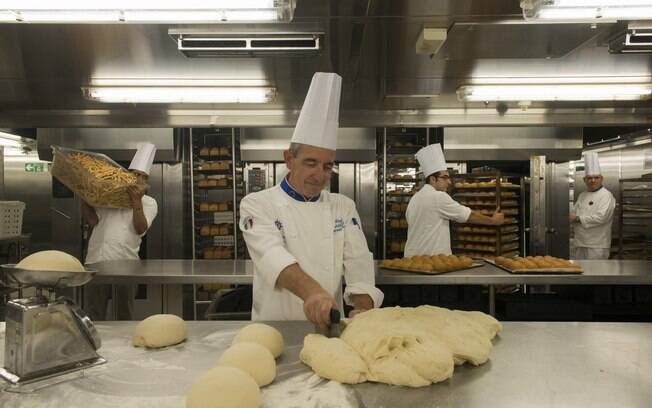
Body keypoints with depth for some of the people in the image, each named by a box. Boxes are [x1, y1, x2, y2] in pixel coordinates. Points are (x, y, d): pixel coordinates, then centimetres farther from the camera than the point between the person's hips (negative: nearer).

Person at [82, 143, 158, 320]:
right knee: (95, 316, 11)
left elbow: (140, 228, -9)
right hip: (96, 262, 2)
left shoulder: (149, 202, 7)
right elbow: (92, 220, 3)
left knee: (124, 316, 8)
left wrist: (136, 201, -15)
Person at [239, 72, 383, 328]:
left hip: (328, 328, 3)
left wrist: (364, 309, -20)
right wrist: (312, 292, -39)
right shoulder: (257, 204, -3)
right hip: (274, 330, -2)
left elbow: (358, 262, -1)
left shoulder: (344, 207, 9)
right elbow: (272, 255, -21)